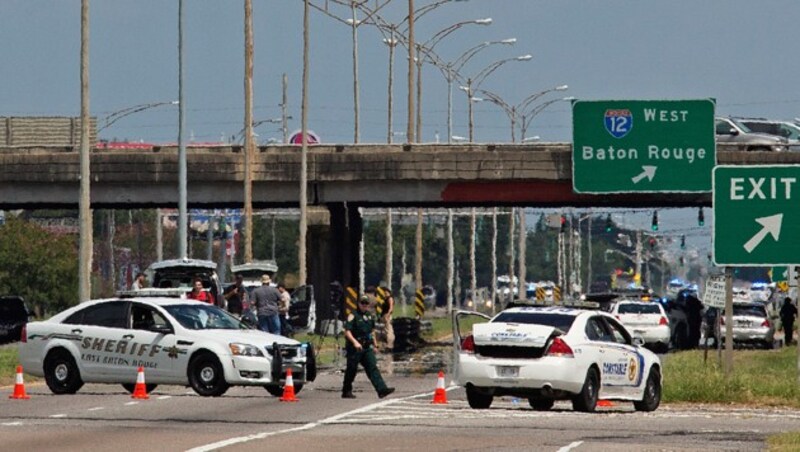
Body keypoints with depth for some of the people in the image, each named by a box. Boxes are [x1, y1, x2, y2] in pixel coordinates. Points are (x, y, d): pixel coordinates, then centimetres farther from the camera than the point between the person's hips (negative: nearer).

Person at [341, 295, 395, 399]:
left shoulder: (370, 316, 14)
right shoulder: (353, 316, -8)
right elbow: (347, 331, -17)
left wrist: (374, 344, 25)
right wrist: (355, 342, -30)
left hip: (367, 348, 5)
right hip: (354, 348, -5)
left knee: (373, 367, -6)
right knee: (351, 370, 3)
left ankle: (382, 389, -17)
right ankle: (346, 392, 15)